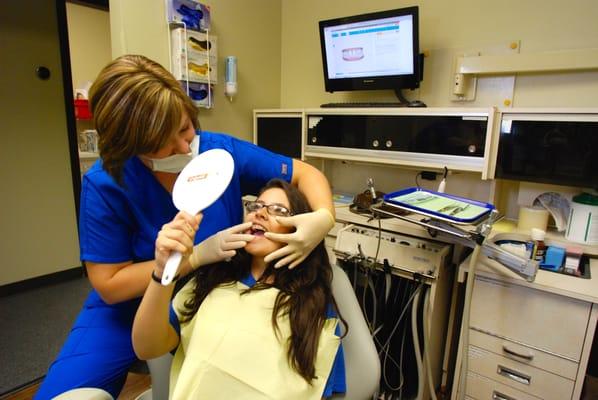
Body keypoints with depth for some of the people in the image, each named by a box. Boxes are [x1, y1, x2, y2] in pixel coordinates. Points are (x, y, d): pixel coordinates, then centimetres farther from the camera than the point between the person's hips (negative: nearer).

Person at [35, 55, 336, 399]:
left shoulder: (222, 152, -18)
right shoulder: (104, 185, -20)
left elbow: (306, 173, -10)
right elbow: (110, 285, -16)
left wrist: (324, 217, -32)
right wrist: (197, 256, -27)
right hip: (135, 307, 0)